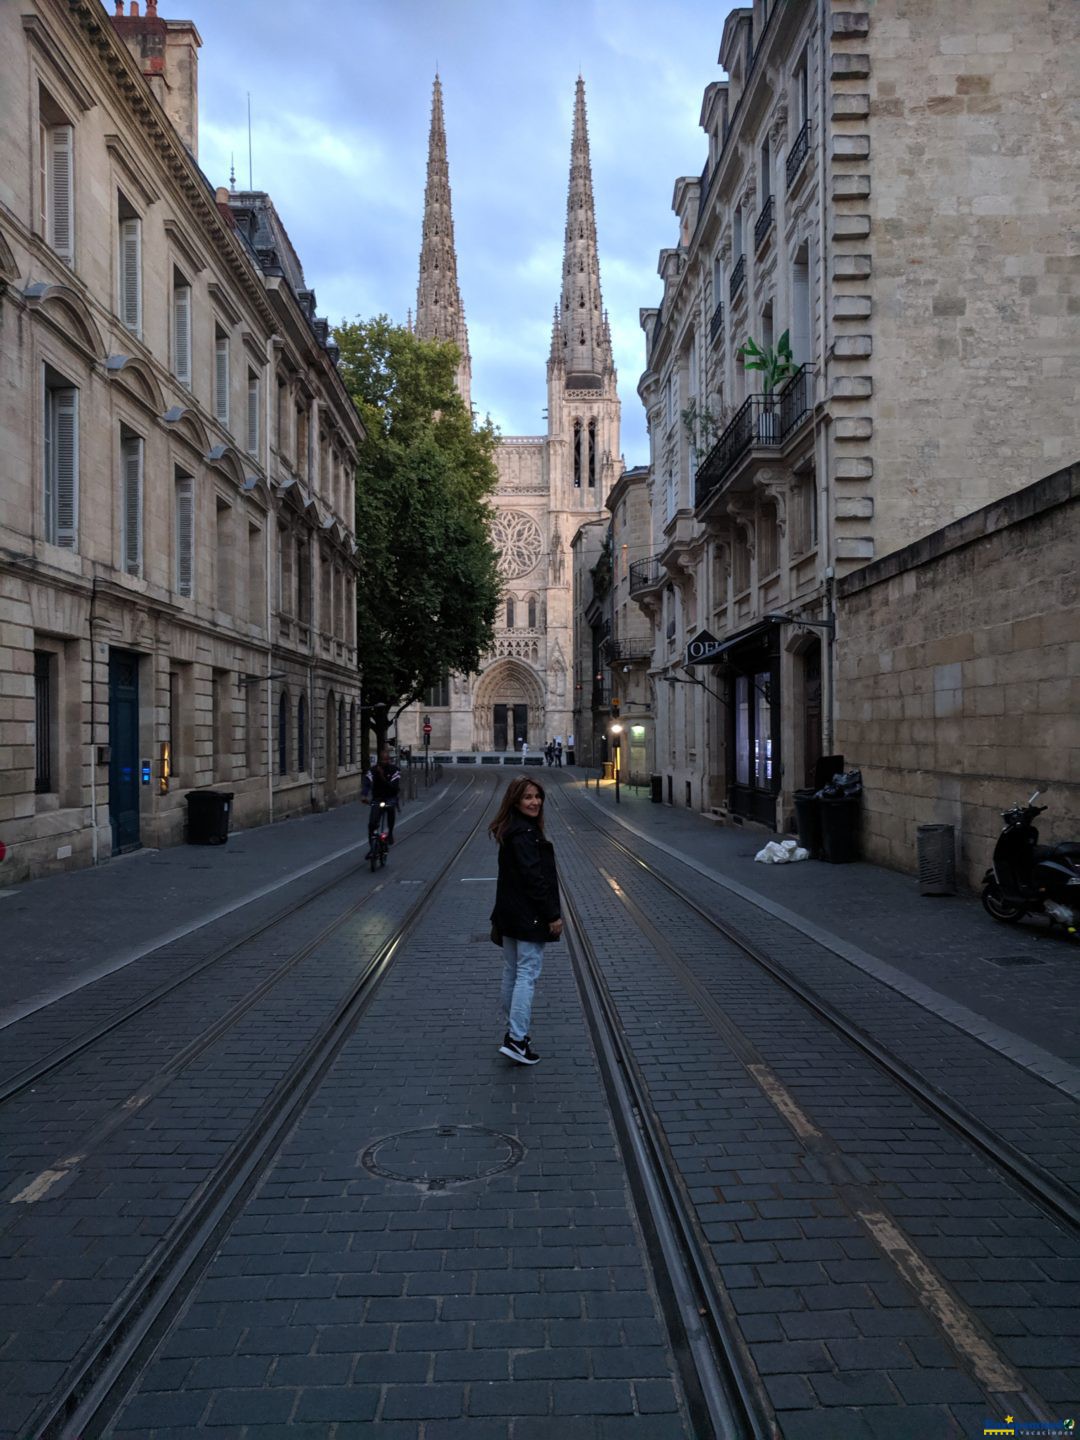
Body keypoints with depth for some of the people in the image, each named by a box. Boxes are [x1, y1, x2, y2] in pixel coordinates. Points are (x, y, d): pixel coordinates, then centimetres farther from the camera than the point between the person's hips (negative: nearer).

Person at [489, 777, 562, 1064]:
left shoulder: (511, 832, 12)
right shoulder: (524, 834, -20)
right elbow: (534, 878, -23)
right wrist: (553, 915, -18)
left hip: (510, 914, 10)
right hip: (529, 916, -10)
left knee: (512, 972, 16)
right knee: (528, 974, -7)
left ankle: (513, 1030, 27)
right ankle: (516, 1039, -7)